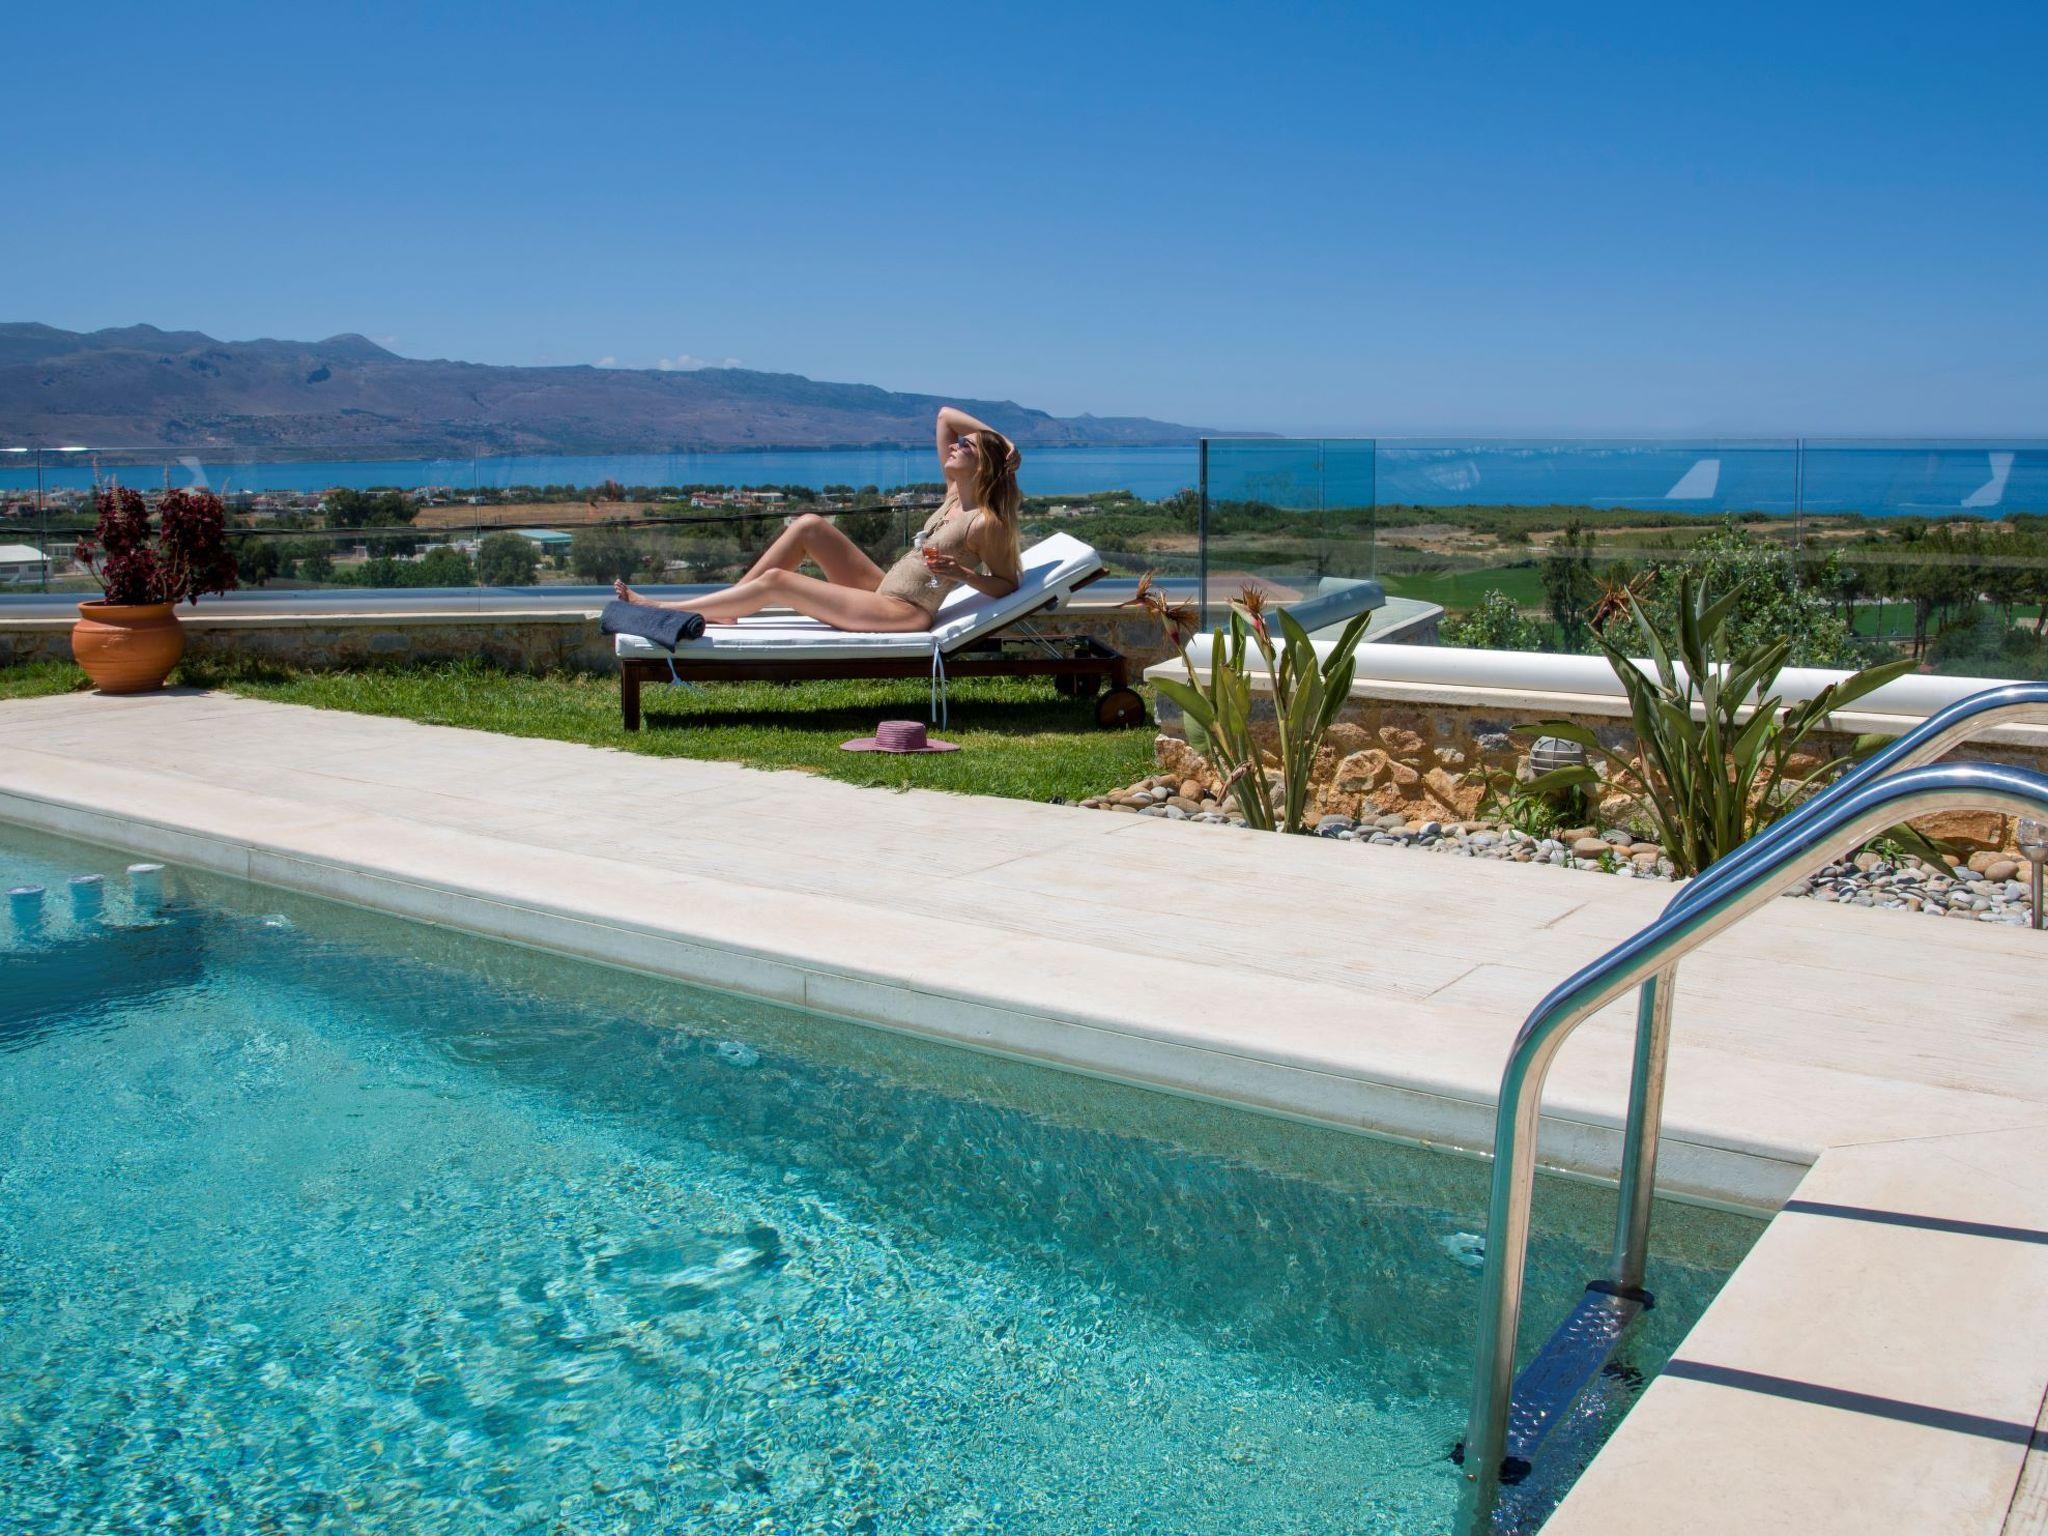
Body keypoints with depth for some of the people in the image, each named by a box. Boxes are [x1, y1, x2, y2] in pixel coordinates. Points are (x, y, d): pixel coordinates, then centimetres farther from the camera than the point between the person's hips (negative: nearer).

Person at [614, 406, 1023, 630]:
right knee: (809, 525, 3)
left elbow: (1008, 585, -12)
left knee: (775, 581, -13)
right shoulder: (955, 493, 10)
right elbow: (946, 414, 16)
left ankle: (663, 611, -4)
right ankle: (723, 608, 5)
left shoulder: (984, 523, -13)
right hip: (882, 590, 9)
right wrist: (1002, 439, 9)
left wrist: (962, 574, -24)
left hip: (904, 613, -9)